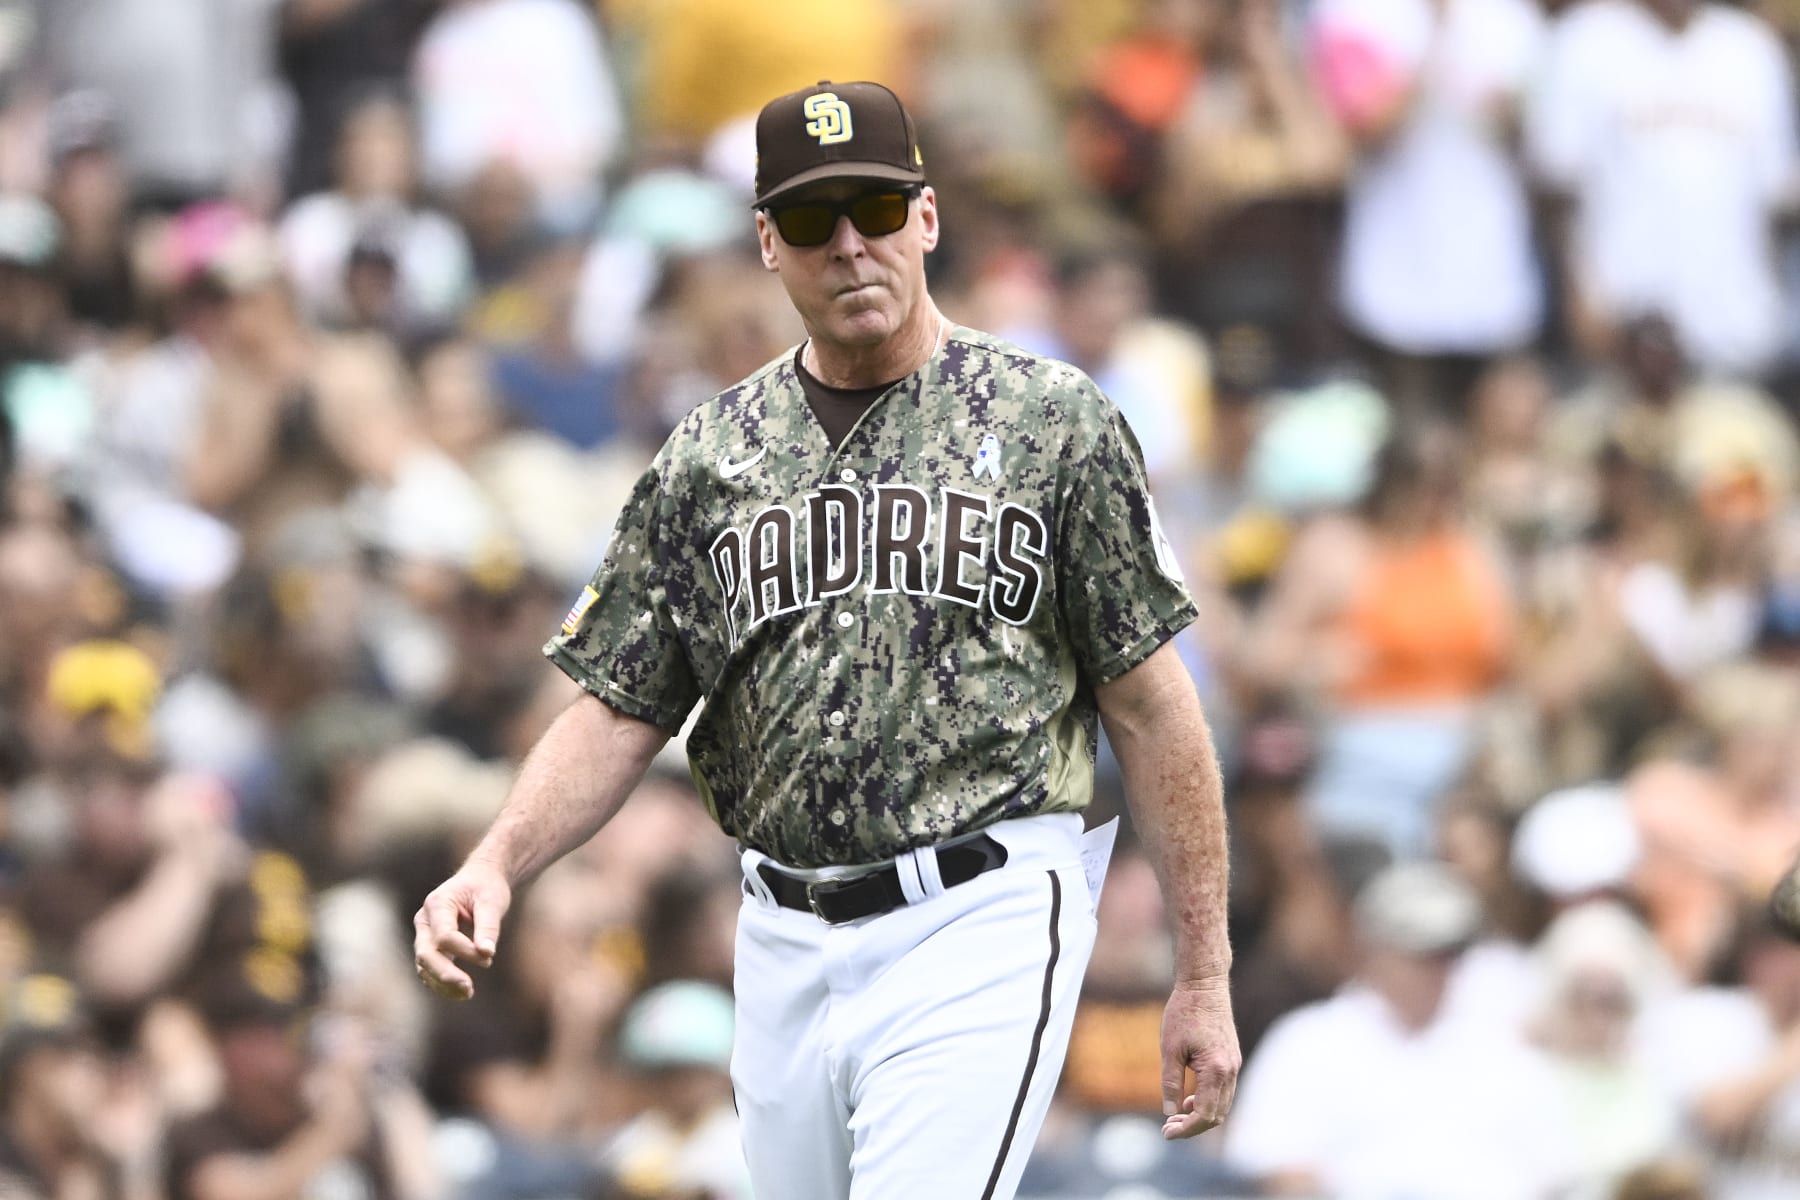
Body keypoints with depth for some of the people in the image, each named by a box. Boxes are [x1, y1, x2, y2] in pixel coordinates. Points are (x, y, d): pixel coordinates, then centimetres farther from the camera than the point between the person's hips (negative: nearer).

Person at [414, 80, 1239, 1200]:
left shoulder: (1053, 421, 1)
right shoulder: (710, 454, 10)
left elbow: (1150, 702, 1)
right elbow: (620, 714, 10)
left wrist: (1205, 978, -1)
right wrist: (496, 867, -9)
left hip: (982, 930, -5)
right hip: (785, 942, 5)